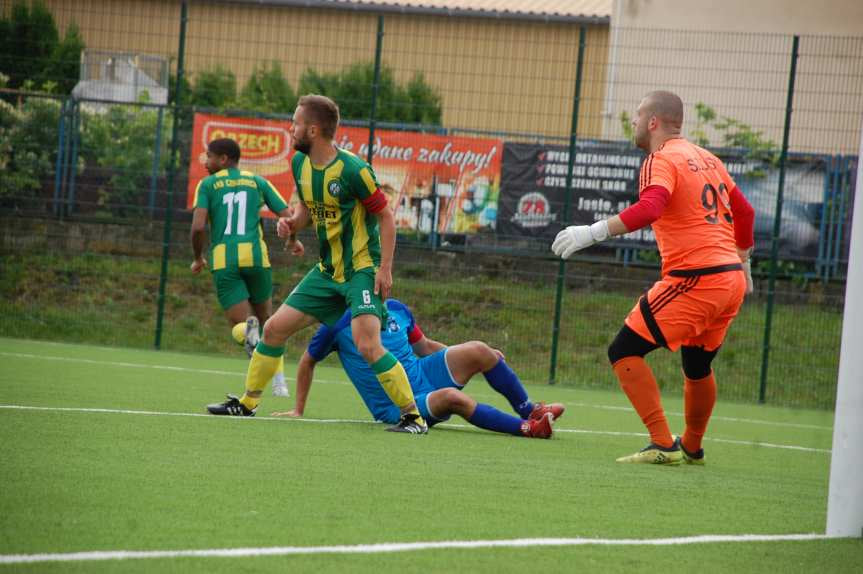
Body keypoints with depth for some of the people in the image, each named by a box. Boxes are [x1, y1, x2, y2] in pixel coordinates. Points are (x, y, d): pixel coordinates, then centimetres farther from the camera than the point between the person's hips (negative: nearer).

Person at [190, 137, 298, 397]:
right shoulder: (257, 182, 13)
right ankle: (279, 380, 11)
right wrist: (294, 241, 30)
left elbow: (198, 227, -6)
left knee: (239, 325, 1)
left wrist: (198, 258, 11)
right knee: (266, 319, 21)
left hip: (223, 259, -2)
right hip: (255, 254, 2)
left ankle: (248, 330, -36)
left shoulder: (207, 184, 7)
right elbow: (288, 217, 9)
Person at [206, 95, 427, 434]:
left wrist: (385, 268, -19)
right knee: (274, 329, 8)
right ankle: (248, 402, 24)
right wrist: (291, 223, -5)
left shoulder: (353, 170, -20)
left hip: (362, 269, -8)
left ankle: (413, 417, -15)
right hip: (328, 269, 8)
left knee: (367, 345, -24)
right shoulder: (300, 164, 2)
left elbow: (386, 216, -13)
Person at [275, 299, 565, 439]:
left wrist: (484, 359, 10)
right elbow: (307, 362, 8)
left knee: (478, 350, -16)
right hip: (395, 409, -6)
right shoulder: (339, 323, -7)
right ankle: (526, 427, -36)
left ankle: (527, 409, -6)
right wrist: (298, 410, 12)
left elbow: (424, 346, 18)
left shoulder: (396, 310, 6)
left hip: (422, 374, 6)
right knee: (452, 397, -36)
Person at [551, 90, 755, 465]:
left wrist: (593, 233, -31)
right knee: (697, 364, 26)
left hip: (694, 279, -9)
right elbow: (744, 211, 26)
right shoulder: (707, 159, 18)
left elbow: (649, 209, -28)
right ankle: (692, 448, 40)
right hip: (732, 279, 9)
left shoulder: (661, 160, -8)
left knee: (624, 351, -5)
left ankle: (662, 445, -13)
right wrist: (742, 263, 37)